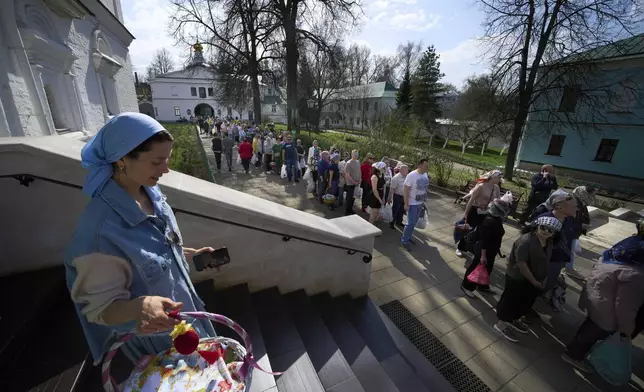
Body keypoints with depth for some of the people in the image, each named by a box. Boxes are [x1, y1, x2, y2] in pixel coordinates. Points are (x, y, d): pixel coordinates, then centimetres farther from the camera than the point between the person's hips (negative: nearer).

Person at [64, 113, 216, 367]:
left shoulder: (150, 193, -10)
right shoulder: (100, 228, -33)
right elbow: (101, 308, -24)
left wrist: (191, 253, -3)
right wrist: (140, 306, -43)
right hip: (152, 336, -6)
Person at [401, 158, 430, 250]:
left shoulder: (425, 175, 2)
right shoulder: (411, 175, -19)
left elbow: (425, 188, 13)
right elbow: (405, 190, -18)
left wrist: (423, 201, 14)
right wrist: (406, 204, -19)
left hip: (420, 203, 7)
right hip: (412, 203, -7)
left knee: (414, 222, 15)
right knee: (411, 223, -3)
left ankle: (408, 237, 30)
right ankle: (404, 240, 10)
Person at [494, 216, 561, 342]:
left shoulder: (549, 243, 0)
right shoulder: (525, 241, -28)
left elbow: (545, 262, 13)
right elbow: (521, 263, -28)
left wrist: (543, 278, 7)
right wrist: (534, 281, -19)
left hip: (535, 280, 9)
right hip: (517, 279, -9)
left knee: (526, 302, 24)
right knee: (511, 301, 7)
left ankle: (514, 319, 46)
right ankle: (502, 323, 27)